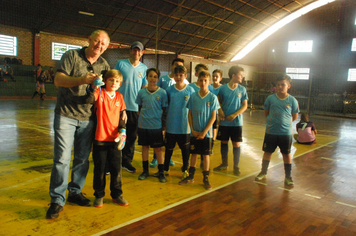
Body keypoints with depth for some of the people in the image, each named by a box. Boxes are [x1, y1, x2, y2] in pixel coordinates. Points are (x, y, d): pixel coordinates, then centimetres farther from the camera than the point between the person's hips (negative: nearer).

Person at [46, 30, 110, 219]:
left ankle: (75, 192, 26)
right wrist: (81, 80, -27)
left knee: (83, 158, 9)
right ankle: (57, 200, 8)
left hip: (87, 118, 4)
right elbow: (58, 80, -12)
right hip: (66, 115, -4)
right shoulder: (72, 56, -3)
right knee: (62, 158, -4)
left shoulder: (104, 65, 9)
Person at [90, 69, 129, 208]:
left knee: (116, 167, 10)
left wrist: (122, 131, -4)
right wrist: (94, 87, -39)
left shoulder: (119, 96, 8)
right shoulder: (100, 93, -3)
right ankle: (99, 195, 25)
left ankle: (116, 194, 26)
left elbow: (122, 116, 9)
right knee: (99, 168, 9)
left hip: (115, 139, 3)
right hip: (100, 138, -3)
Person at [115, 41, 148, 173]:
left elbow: (145, 88, 13)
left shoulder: (144, 68, 9)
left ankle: (126, 161, 23)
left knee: (132, 137, 10)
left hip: (135, 108, 3)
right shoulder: (121, 64, 2)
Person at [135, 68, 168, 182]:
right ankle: (145, 171, 26)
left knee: (158, 149, 5)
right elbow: (139, 108, 10)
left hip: (156, 126, -2)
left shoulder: (162, 92, -4)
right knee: (145, 147, 13)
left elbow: (164, 110, 1)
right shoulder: (141, 92, 2)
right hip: (143, 125, 2)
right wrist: (139, 122, 8)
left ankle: (161, 172, 17)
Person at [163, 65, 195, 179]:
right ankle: (165, 169, 30)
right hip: (171, 126, 1)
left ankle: (185, 170, 28)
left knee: (185, 149, 11)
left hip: (185, 126, -1)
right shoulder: (169, 90, -1)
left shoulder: (190, 90, -3)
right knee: (169, 148, 14)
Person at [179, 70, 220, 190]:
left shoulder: (213, 97, -6)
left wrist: (204, 132, -12)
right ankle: (191, 176, 25)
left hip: (206, 132, -2)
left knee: (206, 154, 7)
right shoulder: (193, 96, 0)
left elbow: (213, 117, -7)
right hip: (194, 132, 2)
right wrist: (192, 129, -5)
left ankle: (206, 178, 20)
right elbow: (190, 114, 4)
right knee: (194, 153, 12)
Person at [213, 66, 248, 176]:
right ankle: (224, 164, 28)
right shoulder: (223, 88, -2)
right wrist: (220, 111, -13)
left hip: (236, 122, 0)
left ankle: (236, 166, 17)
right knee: (224, 142, 11)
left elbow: (245, 105, 0)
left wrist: (234, 115, -13)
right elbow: (218, 101, 6)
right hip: (224, 122, 1)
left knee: (236, 144, 2)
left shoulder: (242, 89, -1)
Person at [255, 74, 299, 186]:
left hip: (286, 132, -1)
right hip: (270, 131, 1)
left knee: (286, 154, 9)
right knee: (267, 152, 12)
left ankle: (288, 177, 23)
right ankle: (263, 173, 30)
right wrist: (273, 120, 2)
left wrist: (285, 122, 4)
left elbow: (295, 116, 6)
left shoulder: (292, 100, -5)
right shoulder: (270, 98, -4)